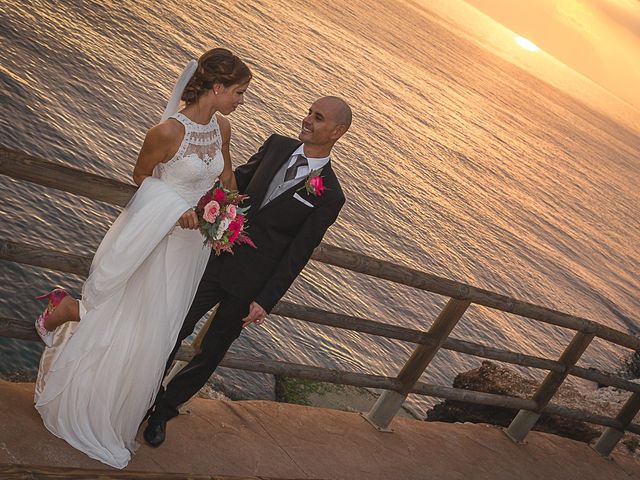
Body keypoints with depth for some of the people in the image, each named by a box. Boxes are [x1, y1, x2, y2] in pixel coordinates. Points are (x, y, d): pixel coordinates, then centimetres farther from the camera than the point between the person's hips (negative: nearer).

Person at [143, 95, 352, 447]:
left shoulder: (329, 196, -12)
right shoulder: (277, 146, -1)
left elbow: (298, 254, -11)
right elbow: (237, 180, 11)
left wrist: (265, 301, -13)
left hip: (247, 285, -2)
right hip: (217, 258, 3)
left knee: (211, 353, 12)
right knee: (174, 330, 9)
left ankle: (164, 410, 32)